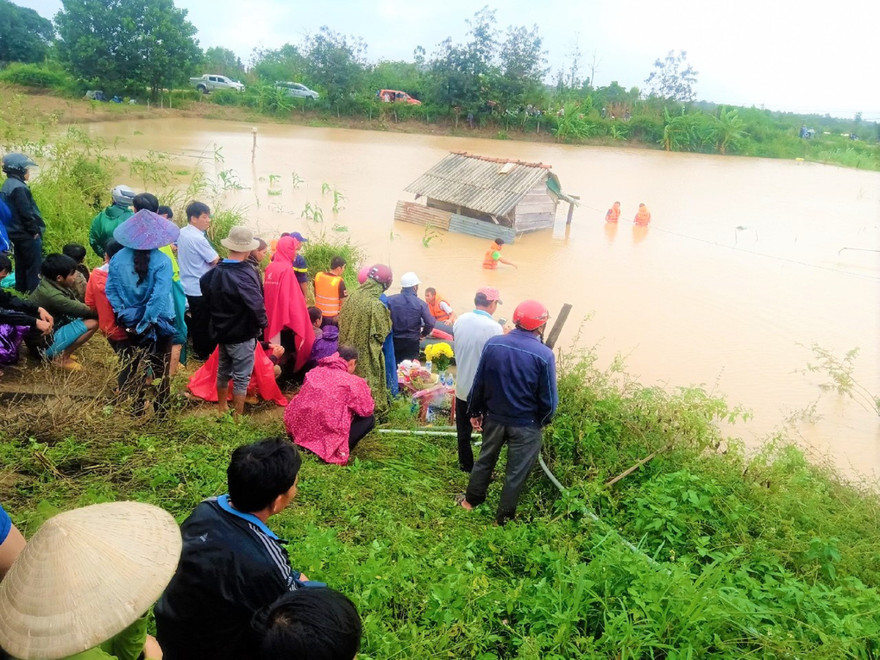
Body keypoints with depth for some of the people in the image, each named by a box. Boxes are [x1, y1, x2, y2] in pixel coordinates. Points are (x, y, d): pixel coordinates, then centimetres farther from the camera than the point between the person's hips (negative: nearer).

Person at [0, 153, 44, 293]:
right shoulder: (18, 188, -18)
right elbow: (26, 213, -21)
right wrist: (35, 231, -12)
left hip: (16, 233, 10)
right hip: (27, 235, -10)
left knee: (21, 265, 16)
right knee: (35, 266, -6)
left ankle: (22, 290, 23)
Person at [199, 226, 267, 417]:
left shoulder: (214, 271, -2)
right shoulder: (245, 274, -25)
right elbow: (256, 304, -33)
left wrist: (216, 319, 16)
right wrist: (262, 324, -15)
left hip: (221, 331, 7)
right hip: (242, 335, -7)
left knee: (223, 370, 23)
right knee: (241, 377, 5)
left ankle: (222, 408, 40)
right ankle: (237, 417, 13)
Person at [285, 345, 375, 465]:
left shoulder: (315, 372, 10)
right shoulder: (353, 382, -7)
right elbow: (367, 410, -4)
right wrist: (365, 392, 16)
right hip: (325, 438, -7)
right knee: (369, 419, 6)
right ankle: (338, 452, -4)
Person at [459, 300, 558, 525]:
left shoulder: (493, 344, -11)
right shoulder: (544, 355, -21)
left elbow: (478, 383, -3)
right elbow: (549, 400, -14)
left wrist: (474, 412, 10)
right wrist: (542, 421, 5)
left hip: (494, 417, 4)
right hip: (526, 425, -3)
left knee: (485, 459, 24)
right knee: (516, 472, 14)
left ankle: (471, 500, 42)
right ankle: (503, 517, 29)